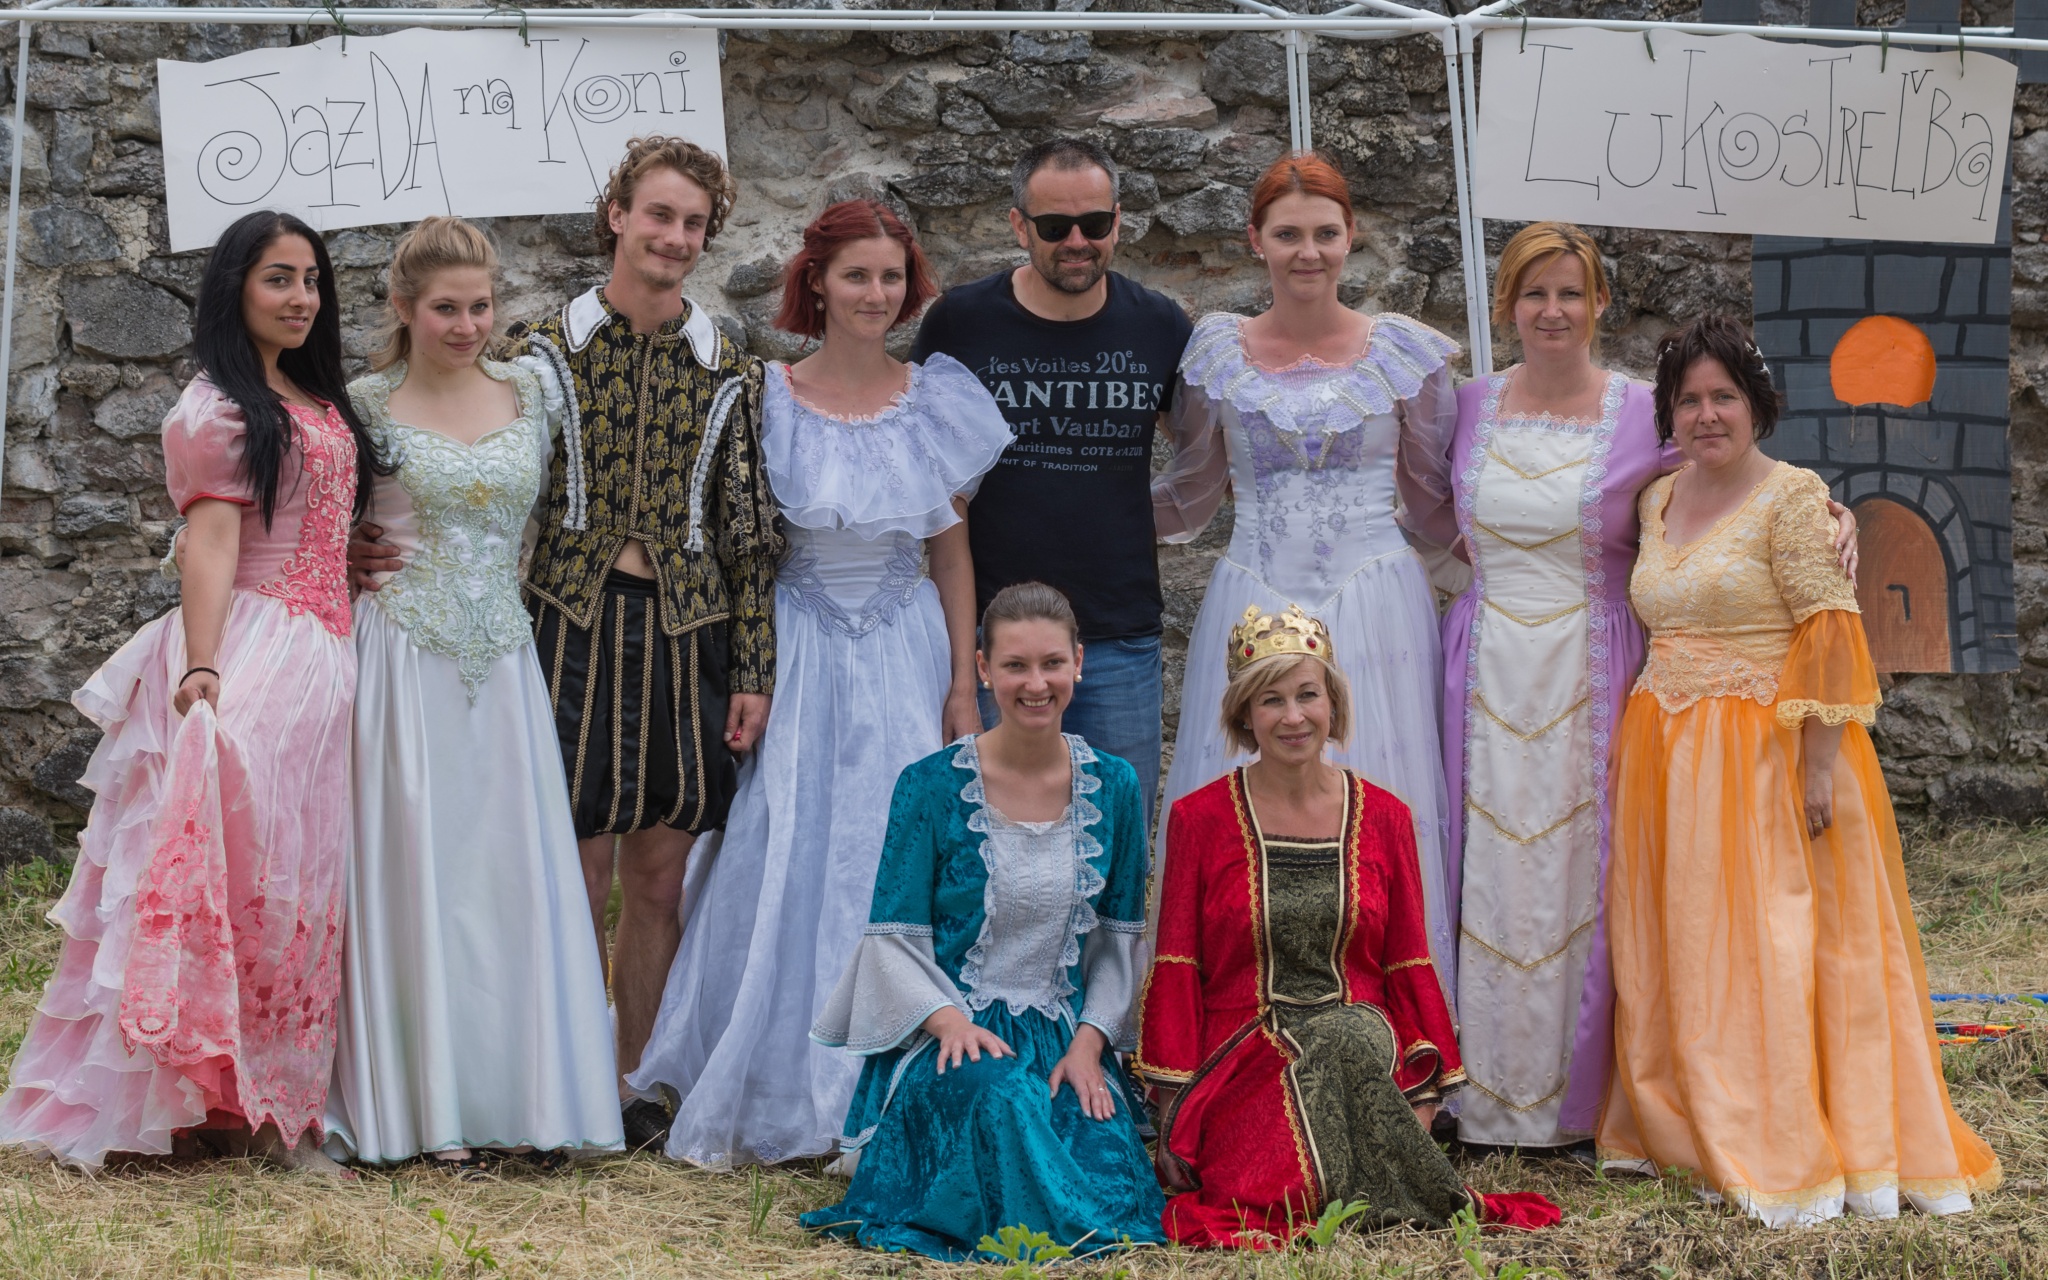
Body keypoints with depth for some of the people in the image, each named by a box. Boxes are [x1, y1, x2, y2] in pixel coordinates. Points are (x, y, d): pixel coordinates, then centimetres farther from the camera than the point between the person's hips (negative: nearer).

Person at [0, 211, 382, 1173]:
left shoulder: (324, 405, 19)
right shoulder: (218, 407, -5)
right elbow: (209, 542, -15)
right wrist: (200, 671, -25)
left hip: (326, 659, 8)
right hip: (251, 653, -8)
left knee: (302, 883, 9)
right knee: (234, 871, -9)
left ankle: (278, 1096, 15)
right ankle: (220, 1099, -3)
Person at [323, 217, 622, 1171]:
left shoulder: (530, 397, 8)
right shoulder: (366, 407, -1)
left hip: (503, 662, 3)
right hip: (404, 656, -3)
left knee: (516, 865, 2)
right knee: (414, 866, -1)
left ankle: (521, 1093, 9)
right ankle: (429, 1102, 6)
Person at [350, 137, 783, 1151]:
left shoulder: (730, 373, 9)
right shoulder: (543, 352, 4)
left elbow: (748, 530, 8)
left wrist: (752, 669, 3)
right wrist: (381, 550, -12)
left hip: (686, 637, 2)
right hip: (572, 624, -2)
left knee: (661, 881, 7)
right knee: (579, 876, -2)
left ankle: (635, 1084, 19)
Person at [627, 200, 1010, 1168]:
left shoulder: (937, 401, 3)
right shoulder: (769, 399, -2)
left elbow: (952, 554, 7)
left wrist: (963, 685, 3)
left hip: (905, 656, 2)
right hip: (796, 654, -2)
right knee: (785, 861, -3)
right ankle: (767, 1097, 8)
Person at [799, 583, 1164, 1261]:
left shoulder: (1113, 787, 6)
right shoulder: (931, 787, -3)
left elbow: (1120, 938, 10)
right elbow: (895, 939, -3)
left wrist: (1089, 1042, -5)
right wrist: (949, 1019, -21)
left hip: (1070, 1042, 3)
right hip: (949, 1038, -3)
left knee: (1108, 1173, -25)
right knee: (1001, 1098, -38)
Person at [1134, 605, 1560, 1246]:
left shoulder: (1384, 818, 10)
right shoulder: (1200, 818, 4)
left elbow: (1409, 968, 11)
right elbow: (1176, 972, 4)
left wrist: (1426, 1095, -1)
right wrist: (1172, 1111, -4)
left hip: (1363, 1037, 1)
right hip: (1242, 1064, -1)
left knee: (1355, 1038, -35)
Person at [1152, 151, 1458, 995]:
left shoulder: (1404, 350, 4)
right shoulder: (1217, 351, 5)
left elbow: (1433, 495, 13)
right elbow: (1189, 498, 15)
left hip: (1375, 609, 0)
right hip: (1254, 609, 1)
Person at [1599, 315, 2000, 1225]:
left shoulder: (1792, 499, -8)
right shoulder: (1658, 501, 13)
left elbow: (1831, 637, -13)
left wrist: (1819, 767, -19)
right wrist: (1637, 751, 12)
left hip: (1767, 752, -6)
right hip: (1665, 757, 7)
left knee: (1764, 939, -6)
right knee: (1674, 942, 7)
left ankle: (1781, 1153, 0)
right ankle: (1687, 1125, 16)